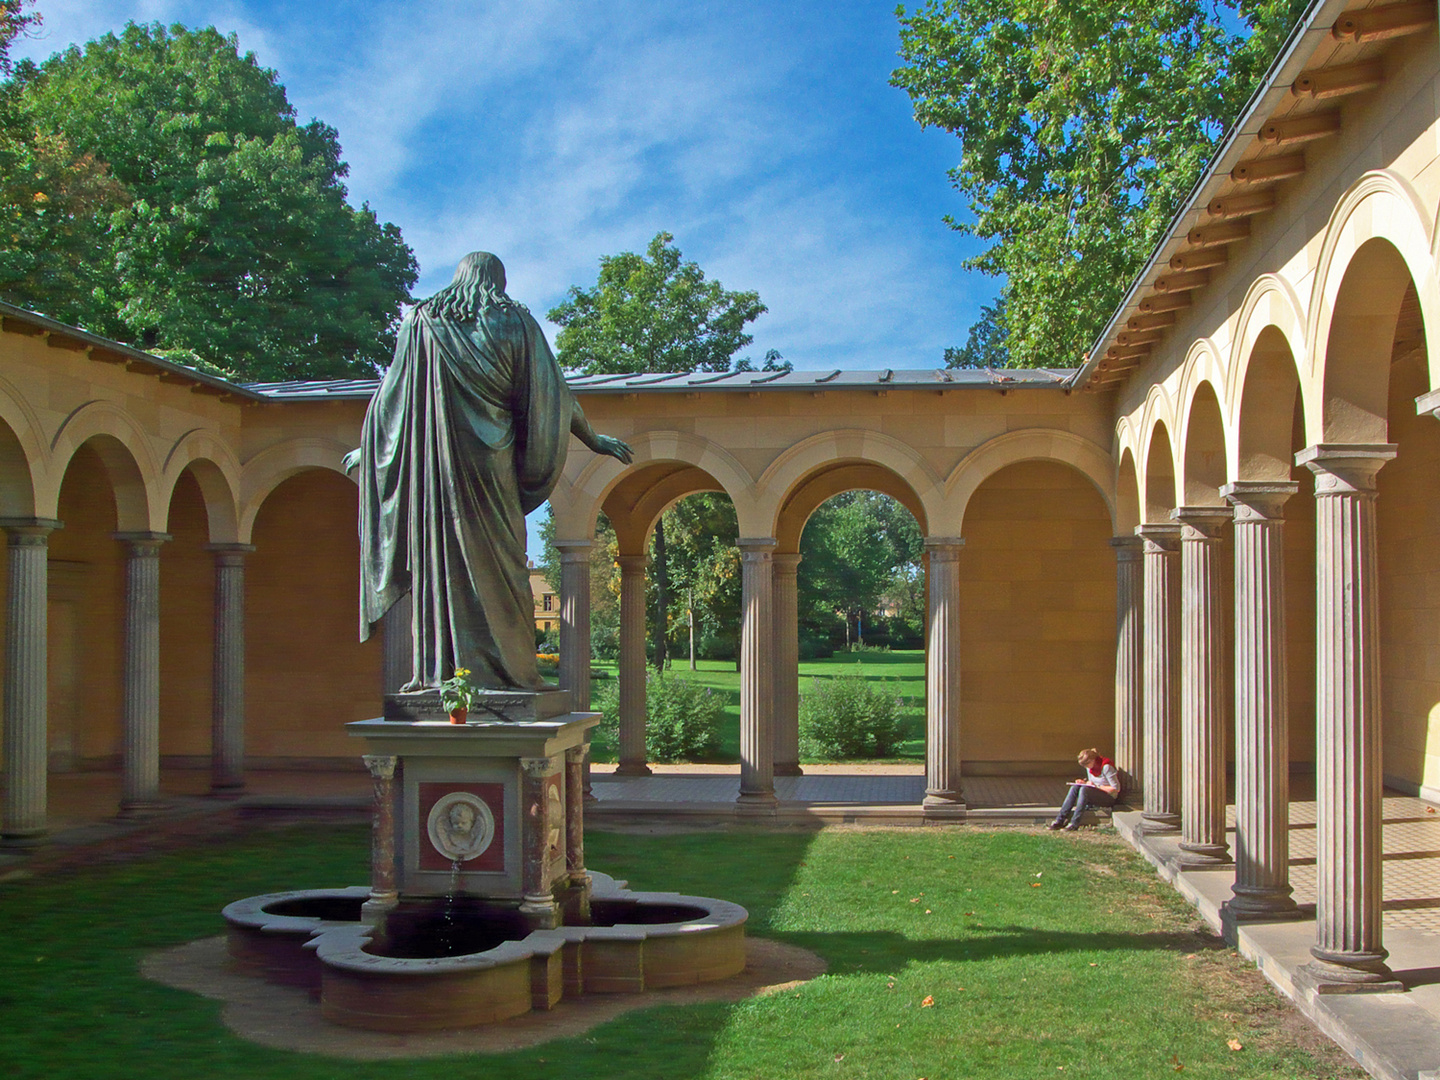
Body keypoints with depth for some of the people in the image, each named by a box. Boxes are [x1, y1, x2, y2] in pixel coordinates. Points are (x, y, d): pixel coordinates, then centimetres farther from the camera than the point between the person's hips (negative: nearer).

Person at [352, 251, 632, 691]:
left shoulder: (423, 322, 7)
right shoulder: (515, 323, 1)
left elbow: (392, 392, 12)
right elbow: (553, 394, 4)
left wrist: (367, 446, 26)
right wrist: (594, 440, 15)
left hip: (435, 458, 2)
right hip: (492, 464, -2)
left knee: (440, 557, 5)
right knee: (497, 562, 2)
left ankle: (438, 669, 4)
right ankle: (508, 667, 2)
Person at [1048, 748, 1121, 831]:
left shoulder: (1106, 767, -19)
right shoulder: (1090, 766, 3)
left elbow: (1116, 789, -19)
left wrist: (1096, 786, -21)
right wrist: (1084, 783, -4)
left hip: (1109, 797, -7)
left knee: (1084, 790, -31)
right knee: (1075, 787, -16)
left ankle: (1074, 824, -31)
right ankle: (1060, 820, -22)